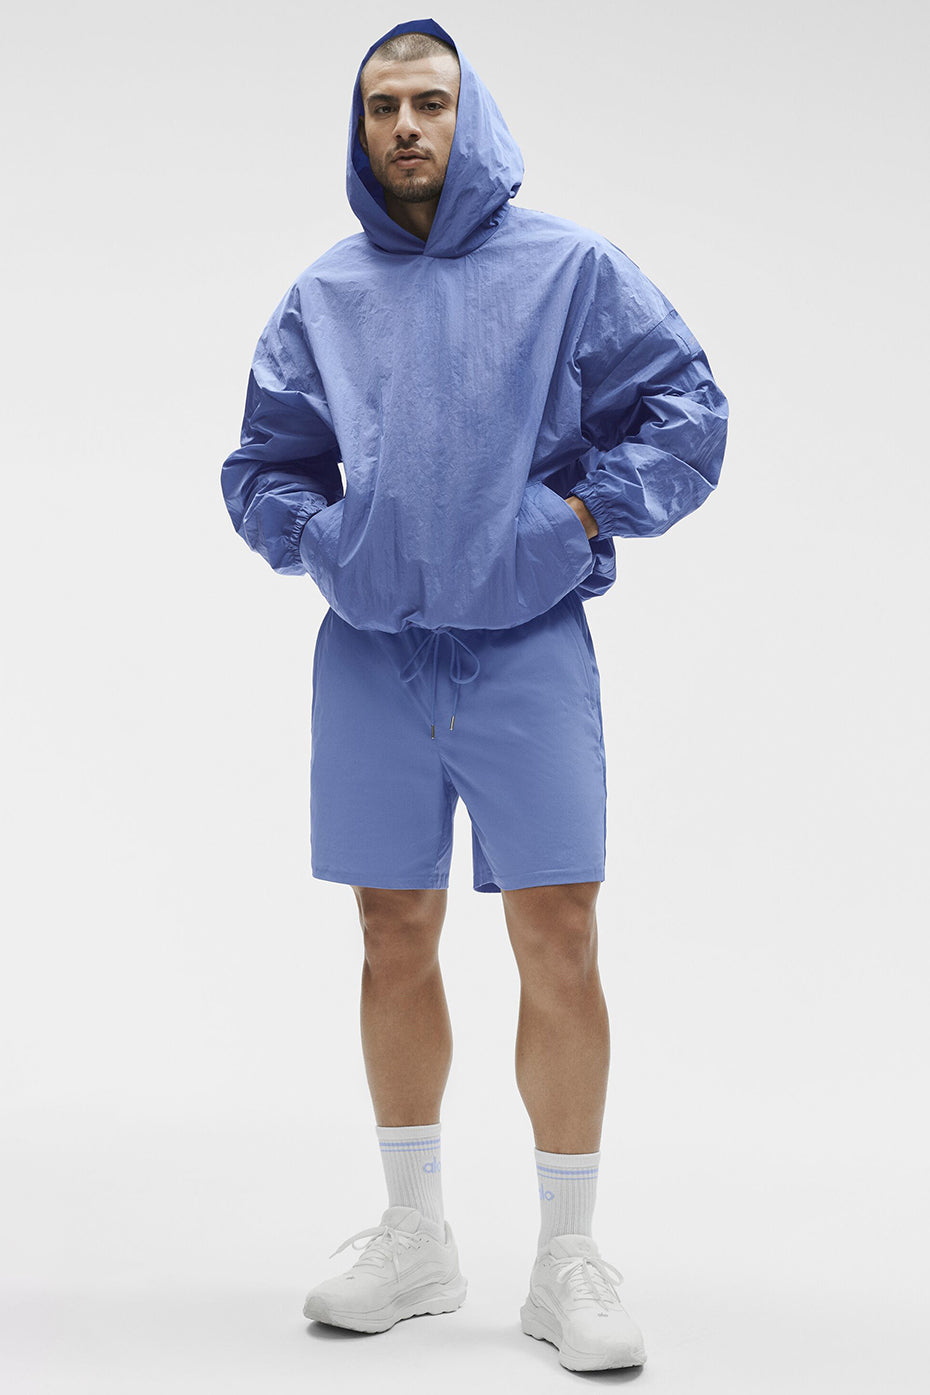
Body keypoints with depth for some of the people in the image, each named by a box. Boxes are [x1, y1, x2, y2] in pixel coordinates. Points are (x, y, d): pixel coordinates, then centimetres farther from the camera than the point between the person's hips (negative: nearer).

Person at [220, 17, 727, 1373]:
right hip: (370, 654, 3)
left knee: (558, 944, -5)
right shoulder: (322, 296, 11)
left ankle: (570, 1259, 8)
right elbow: (262, 463, 16)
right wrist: (317, 535, -2)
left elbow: (685, 408, 1)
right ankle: (415, 1237, 23)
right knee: (394, 939, 9)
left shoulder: (569, 264, 3)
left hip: (527, 649, -3)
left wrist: (578, 514, -8)